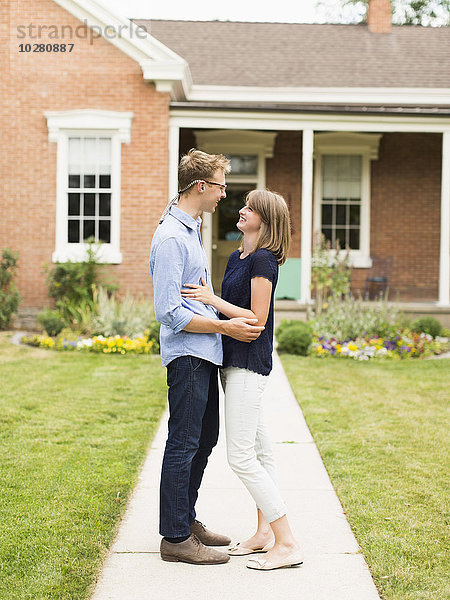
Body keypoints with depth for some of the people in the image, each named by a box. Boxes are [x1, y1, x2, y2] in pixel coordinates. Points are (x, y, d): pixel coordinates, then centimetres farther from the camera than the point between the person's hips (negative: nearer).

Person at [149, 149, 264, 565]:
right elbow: (170, 314, -21)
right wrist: (226, 327, -18)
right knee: (183, 445, -3)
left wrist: (232, 318, 21)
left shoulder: (190, 230, 16)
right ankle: (175, 538, 5)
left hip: (204, 357, 10)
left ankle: (186, 520, 29)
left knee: (205, 439, 17)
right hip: (187, 355, -10)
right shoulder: (170, 238, -17)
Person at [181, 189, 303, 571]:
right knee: (259, 450, 13)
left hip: (249, 364, -10)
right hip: (234, 361, 10)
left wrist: (212, 299, -18)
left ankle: (288, 544, -7)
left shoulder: (262, 261, -14)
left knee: (241, 456, -11)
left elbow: (257, 319, -18)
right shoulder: (237, 258, 14)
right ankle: (264, 533, 22)